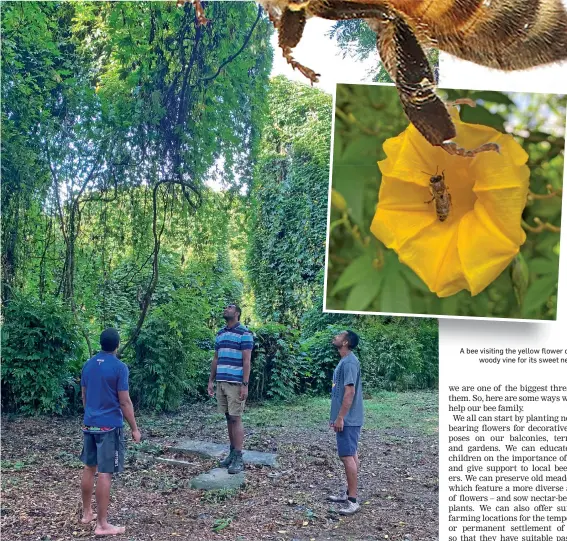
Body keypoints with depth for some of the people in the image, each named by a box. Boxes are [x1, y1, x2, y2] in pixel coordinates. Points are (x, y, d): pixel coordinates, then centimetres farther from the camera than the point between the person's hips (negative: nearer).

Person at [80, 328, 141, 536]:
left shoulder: (88, 365, 6)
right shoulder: (119, 367, -14)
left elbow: (84, 396, 15)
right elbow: (124, 402, -13)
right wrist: (134, 429, -5)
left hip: (89, 424, 7)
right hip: (110, 426, -7)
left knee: (89, 468, 18)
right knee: (105, 474, -3)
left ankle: (87, 513, 31)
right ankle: (102, 525, 2)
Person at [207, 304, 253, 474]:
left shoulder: (244, 333, -6)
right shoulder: (220, 334, 15)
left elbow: (246, 361, -11)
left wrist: (245, 385, -16)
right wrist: (211, 380, 13)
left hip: (236, 383, -6)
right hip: (221, 382, 6)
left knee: (236, 419, -6)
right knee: (228, 418, 10)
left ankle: (239, 458, -3)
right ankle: (232, 452, 17)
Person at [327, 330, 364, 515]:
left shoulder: (349, 362, -17)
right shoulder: (344, 361, 14)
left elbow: (350, 392, -23)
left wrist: (340, 418, -22)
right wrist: (336, 417, 21)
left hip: (348, 419, -10)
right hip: (347, 419, 10)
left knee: (348, 457, -9)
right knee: (352, 455, 15)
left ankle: (353, 501, -7)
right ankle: (349, 493, 24)